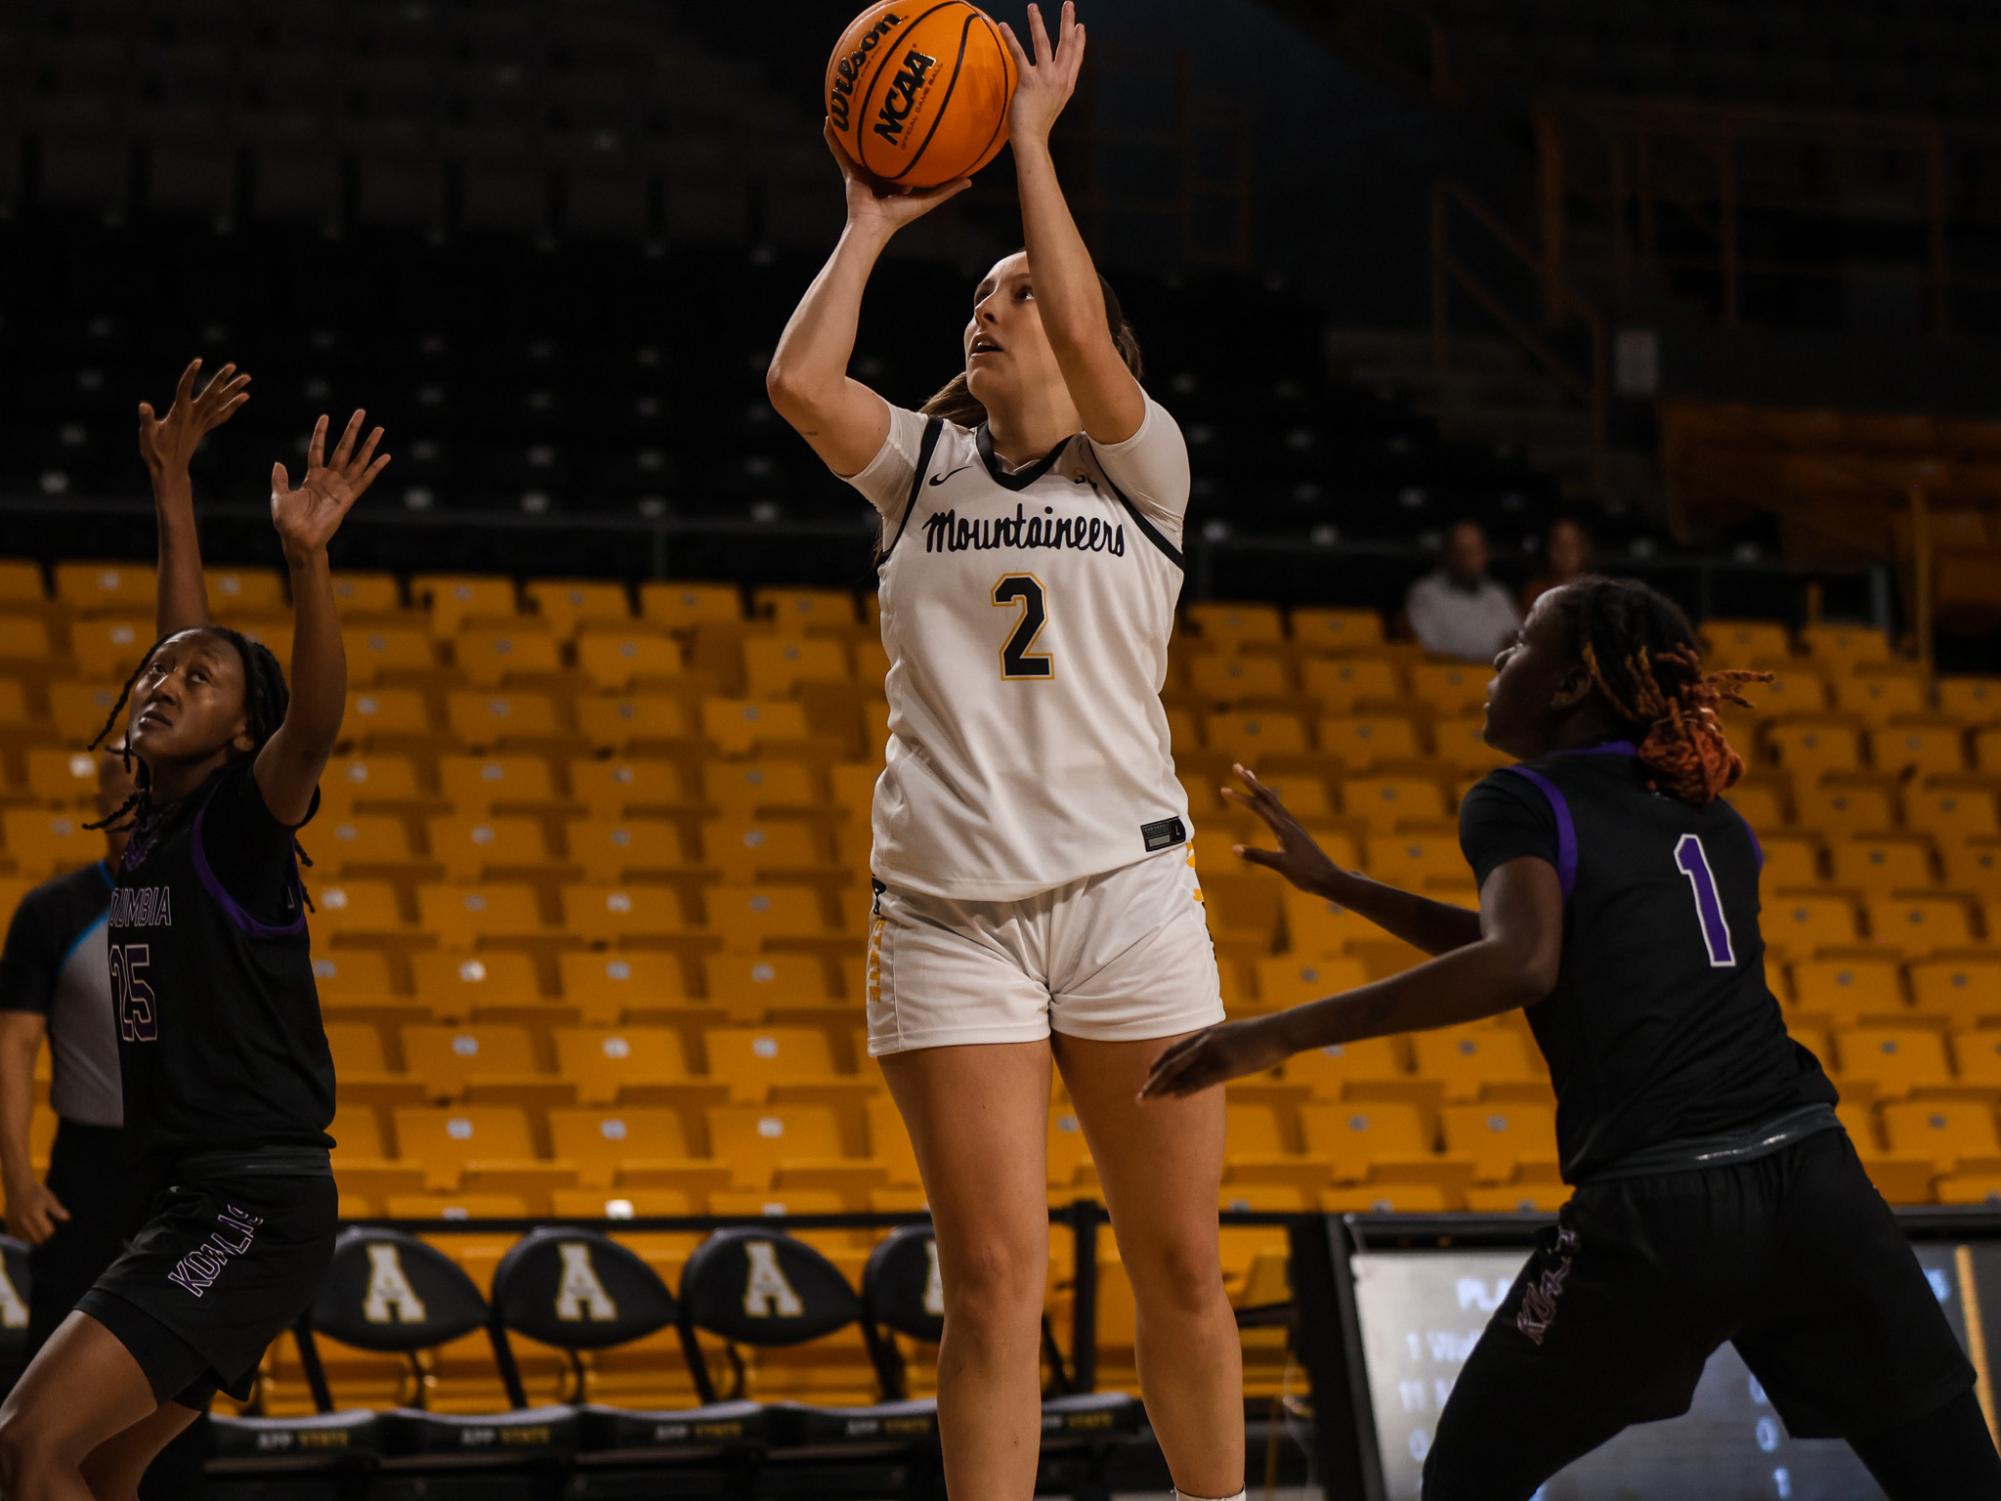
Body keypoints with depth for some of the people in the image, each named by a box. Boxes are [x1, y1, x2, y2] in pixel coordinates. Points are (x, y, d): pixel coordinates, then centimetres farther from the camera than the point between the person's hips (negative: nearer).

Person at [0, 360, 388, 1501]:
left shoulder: (242, 816, -7)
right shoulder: (158, 821, 13)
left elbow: (316, 720, -28)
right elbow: (189, 636, 25)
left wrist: (309, 556, -39)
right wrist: (173, 495, 32)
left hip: (257, 1202, -9)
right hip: (195, 1204, 9)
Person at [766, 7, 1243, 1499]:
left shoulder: (1140, 468, 6)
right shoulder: (925, 465, 13)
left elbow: (1084, 334, -12)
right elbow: (800, 379, -5)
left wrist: (1032, 136, -5)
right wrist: (874, 219, 5)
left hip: (1125, 891, -1)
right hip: (949, 911, 1)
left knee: (1181, 1269, 4)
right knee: (995, 1278, -6)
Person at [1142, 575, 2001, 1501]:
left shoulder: (1520, 801, 2)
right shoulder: (1710, 816, 21)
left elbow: (1519, 966, -18)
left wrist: (1278, 1035, -17)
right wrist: (1334, 885, 37)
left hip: (1655, 1213, -5)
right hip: (1810, 1175, 5)